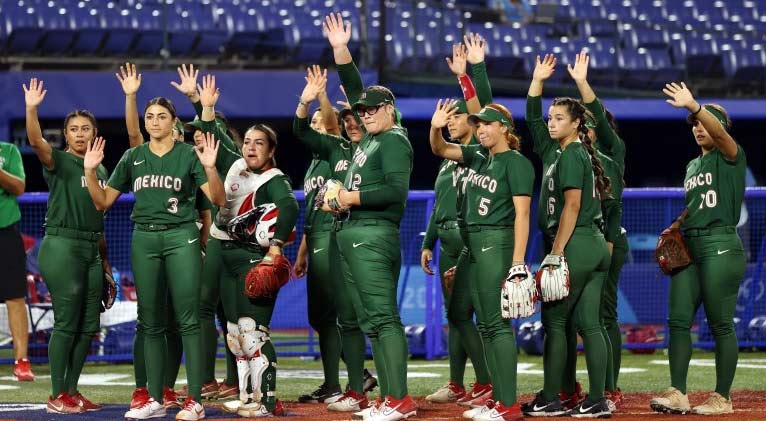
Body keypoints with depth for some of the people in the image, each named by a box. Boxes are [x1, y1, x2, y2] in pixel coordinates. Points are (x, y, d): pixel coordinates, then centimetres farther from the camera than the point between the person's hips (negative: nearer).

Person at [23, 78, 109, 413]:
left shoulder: (99, 169, 16)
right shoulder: (58, 162, -3)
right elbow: (36, 141, -24)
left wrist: (105, 259, 18)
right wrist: (32, 109, -41)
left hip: (91, 248, 7)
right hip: (62, 246, -7)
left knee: (89, 325, 5)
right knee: (66, 322, -8)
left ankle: (72, 391, 13)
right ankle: (57, 396, -3)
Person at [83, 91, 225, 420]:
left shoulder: (189, 154, 2)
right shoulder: (133, 157, 12)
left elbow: (217, 199, -6)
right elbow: (103, 201, 13)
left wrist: (210, 168, -22)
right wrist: (89, 171, -2)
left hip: (181, 236, -4)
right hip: (144, 238, 4)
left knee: (188, 319, -9)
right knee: (151, 323, 6)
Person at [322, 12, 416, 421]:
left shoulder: (394, 141, -6)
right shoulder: (372, 136, 18)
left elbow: (397, 191, -18)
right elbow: (355, 91, 24)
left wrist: (354, 198, -12)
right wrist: (340, 50, 17)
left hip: (374, 236, -9)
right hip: (352, 235, 9)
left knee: (383, 318, -14)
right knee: (369, 322, 6)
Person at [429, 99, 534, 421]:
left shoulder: (516, 163, -9)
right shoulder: (479, 156, 13)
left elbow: (522, 214, -14)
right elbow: (439, 150, 17)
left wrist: (518, 263, -21)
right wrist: (435, 128, -6)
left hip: (497, 242, -8)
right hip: (472, 244, 8)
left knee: (496, 322, -12)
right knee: (484, 325, 8)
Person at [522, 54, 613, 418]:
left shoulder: (571, 156, -9)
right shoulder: (556, 150, 16)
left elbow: (571, 206, -16)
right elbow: (532, 118, 27)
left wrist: (556, 254, -19)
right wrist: (537, 80, 20)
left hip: (575, 246, -9)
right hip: (596, 247, 9)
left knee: (553, 320, -4)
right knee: (589, 323, 5)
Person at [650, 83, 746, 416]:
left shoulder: (730, 157, -1)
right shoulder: (693, 166, 21)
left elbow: (720, 133, -22)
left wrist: (694, 105, -36)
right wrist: (676, 226, 9)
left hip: (721, 245, -8)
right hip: (688, 247, 8)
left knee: (720, 324, -6)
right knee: (678, 320, -1)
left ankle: (722, 398, -2)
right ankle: (677, 394, -3)